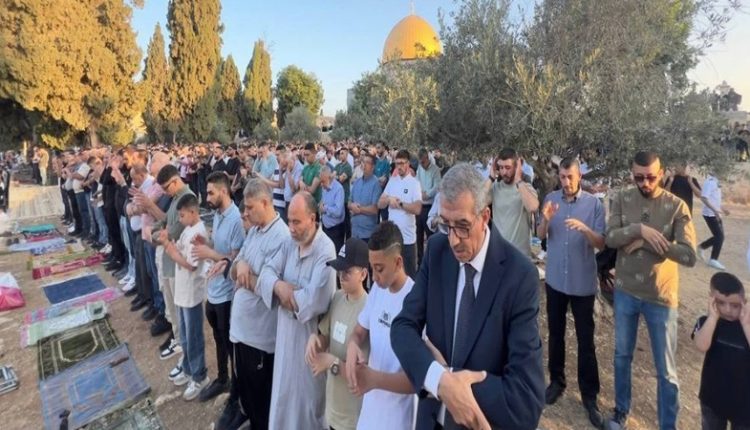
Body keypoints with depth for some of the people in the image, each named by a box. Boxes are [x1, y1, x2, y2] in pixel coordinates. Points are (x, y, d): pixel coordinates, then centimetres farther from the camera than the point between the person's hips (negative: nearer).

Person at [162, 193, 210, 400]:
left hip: (192, 293, -9)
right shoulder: (189, 229, 6)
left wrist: (171, 250, -18)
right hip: (183, 290, 9)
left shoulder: (198, 233, -22)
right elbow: (179, 252, 9)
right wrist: (169, 243, -7)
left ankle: (200, 377, 22)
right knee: (185, 335, 22)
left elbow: (191, 265, -24)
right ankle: (188, 370, 39)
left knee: (193, 338, 5)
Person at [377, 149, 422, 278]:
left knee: (410, 272, 9)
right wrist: (388, 199, -13)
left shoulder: (414, 183, -7)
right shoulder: (392, 181, 8)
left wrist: (399, 203, -13)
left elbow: (417, 209, -18)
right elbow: (380, 204, 5)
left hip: (408, 237, -4)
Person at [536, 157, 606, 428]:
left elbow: (601, 244, -12)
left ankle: (589, 395, 22)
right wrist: (545, 219, -21)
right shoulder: (551, 198, -1)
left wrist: (584, 228, -30)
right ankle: (556, 380, 33)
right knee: (555, 333, 15)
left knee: (585, 339, 8)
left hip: (583, 282, -2)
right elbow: (540, 235, -1)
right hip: (555, 279, 2)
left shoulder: (594, 203, -8)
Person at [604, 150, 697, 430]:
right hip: (625, 291, 2)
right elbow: (610, 238, -14)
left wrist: (644, 241, -21)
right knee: (622, 355, 19)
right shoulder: (621, 200, -4)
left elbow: (689, 256, -17)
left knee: (666, 370, 10)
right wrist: (640, 229, -28)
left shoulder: (676, 206, -10)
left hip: (661, 296, -2)